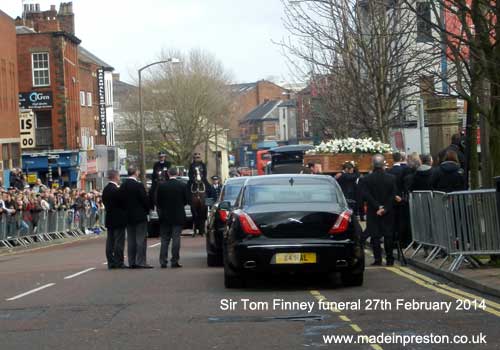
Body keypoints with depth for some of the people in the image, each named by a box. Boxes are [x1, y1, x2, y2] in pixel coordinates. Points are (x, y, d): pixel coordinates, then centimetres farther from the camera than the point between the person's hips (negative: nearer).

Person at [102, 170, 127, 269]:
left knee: (110, 241, 9)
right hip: (118, 220, -9)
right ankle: (118, 262, -5)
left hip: (109, 219, 9)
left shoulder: (105, 189, 10)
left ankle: (111, 262, 12)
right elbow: (122, 202, -17)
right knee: (119, 241, -5)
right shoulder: (116, 189, -18)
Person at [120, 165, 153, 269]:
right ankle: (140, 262, -6)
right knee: (141, 239, -3)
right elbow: (145, 200, -13)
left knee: (131, 240, 10)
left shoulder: (122, 186, 3)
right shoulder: (138, 185, -16)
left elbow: (121, 200, 8)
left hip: (128, 217, 6)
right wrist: (147, 210, 4)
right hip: (140, 216, -6)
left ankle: (132, 262, 10)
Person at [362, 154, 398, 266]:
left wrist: (378, 207, -12)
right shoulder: (392, 178, -3)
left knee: (375, 236, 2)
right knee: (388, 235, 8)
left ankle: (378, 259, -1)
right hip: (388, 212, 1)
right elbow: (394, 195, -7)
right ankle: (389, 259, 10)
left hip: (373, 212, -1)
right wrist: (385, 208, -10)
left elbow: (366, 195, -13)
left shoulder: (367, 179, -7)